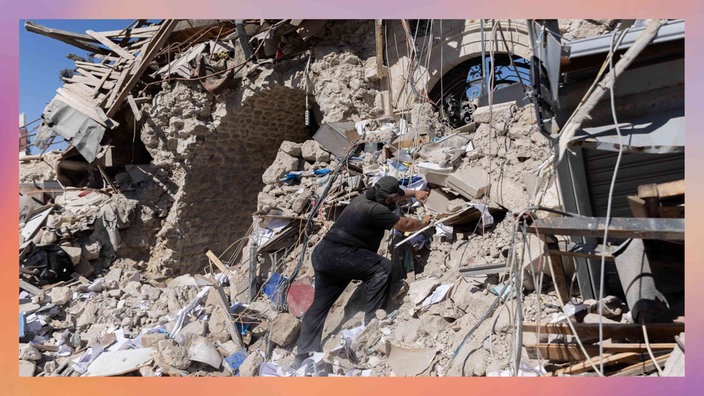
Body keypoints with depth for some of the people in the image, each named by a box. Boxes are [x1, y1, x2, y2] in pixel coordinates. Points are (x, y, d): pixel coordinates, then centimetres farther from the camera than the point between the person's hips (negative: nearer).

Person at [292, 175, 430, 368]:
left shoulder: (366, 197, 12)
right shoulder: (375, 210, -16)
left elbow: (394, 195, 33)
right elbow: (405, 224, -3)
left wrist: (414, 192, 40)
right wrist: (423, 223, 16)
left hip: (322, 254, 10)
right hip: (339, 255, -10)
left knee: (319, 305, 12)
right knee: (382, 267, -10)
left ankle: (302, 356, 18)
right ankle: (371, 321, -6)